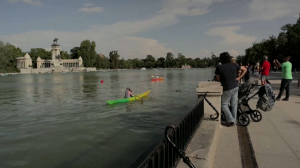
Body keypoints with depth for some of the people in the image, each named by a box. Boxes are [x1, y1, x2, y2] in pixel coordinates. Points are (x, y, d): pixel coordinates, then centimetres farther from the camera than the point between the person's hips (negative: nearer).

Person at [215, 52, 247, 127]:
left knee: (224, 104, 9)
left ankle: (231, 120, 2)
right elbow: (244, 69, 14)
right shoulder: (234, 65, 2)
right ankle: (234, 120, 22)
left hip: (227, 89, -5)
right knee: (234, 104, 13)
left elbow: (218, 79, -5)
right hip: (235, 87, 5)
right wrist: (239, 77, 14)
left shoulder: (219, 67, -12)